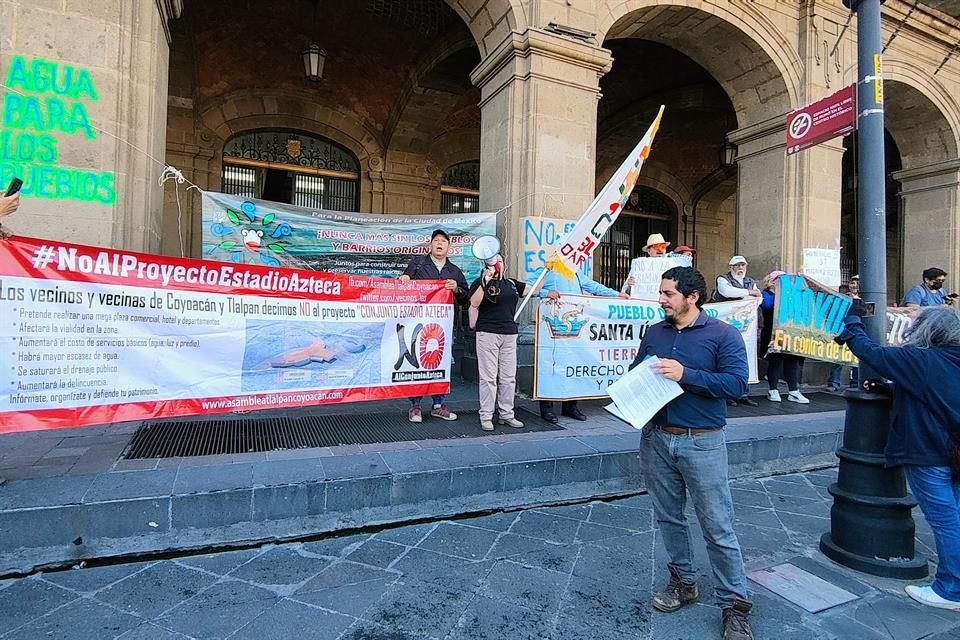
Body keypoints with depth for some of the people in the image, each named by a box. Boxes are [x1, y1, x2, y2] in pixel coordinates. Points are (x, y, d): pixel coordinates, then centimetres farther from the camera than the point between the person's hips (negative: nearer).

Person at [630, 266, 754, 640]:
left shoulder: (723, 334, -7)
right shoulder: (654, 333, 8)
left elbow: (737, 383, -16)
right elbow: (635, 373, 13)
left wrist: (686, 375, -24)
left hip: (702, 443, -5)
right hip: (656, 439, 5)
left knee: (718, 526, 3)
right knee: (668, 517, 16)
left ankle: (734, 603, 21)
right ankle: (683, 581, 36)